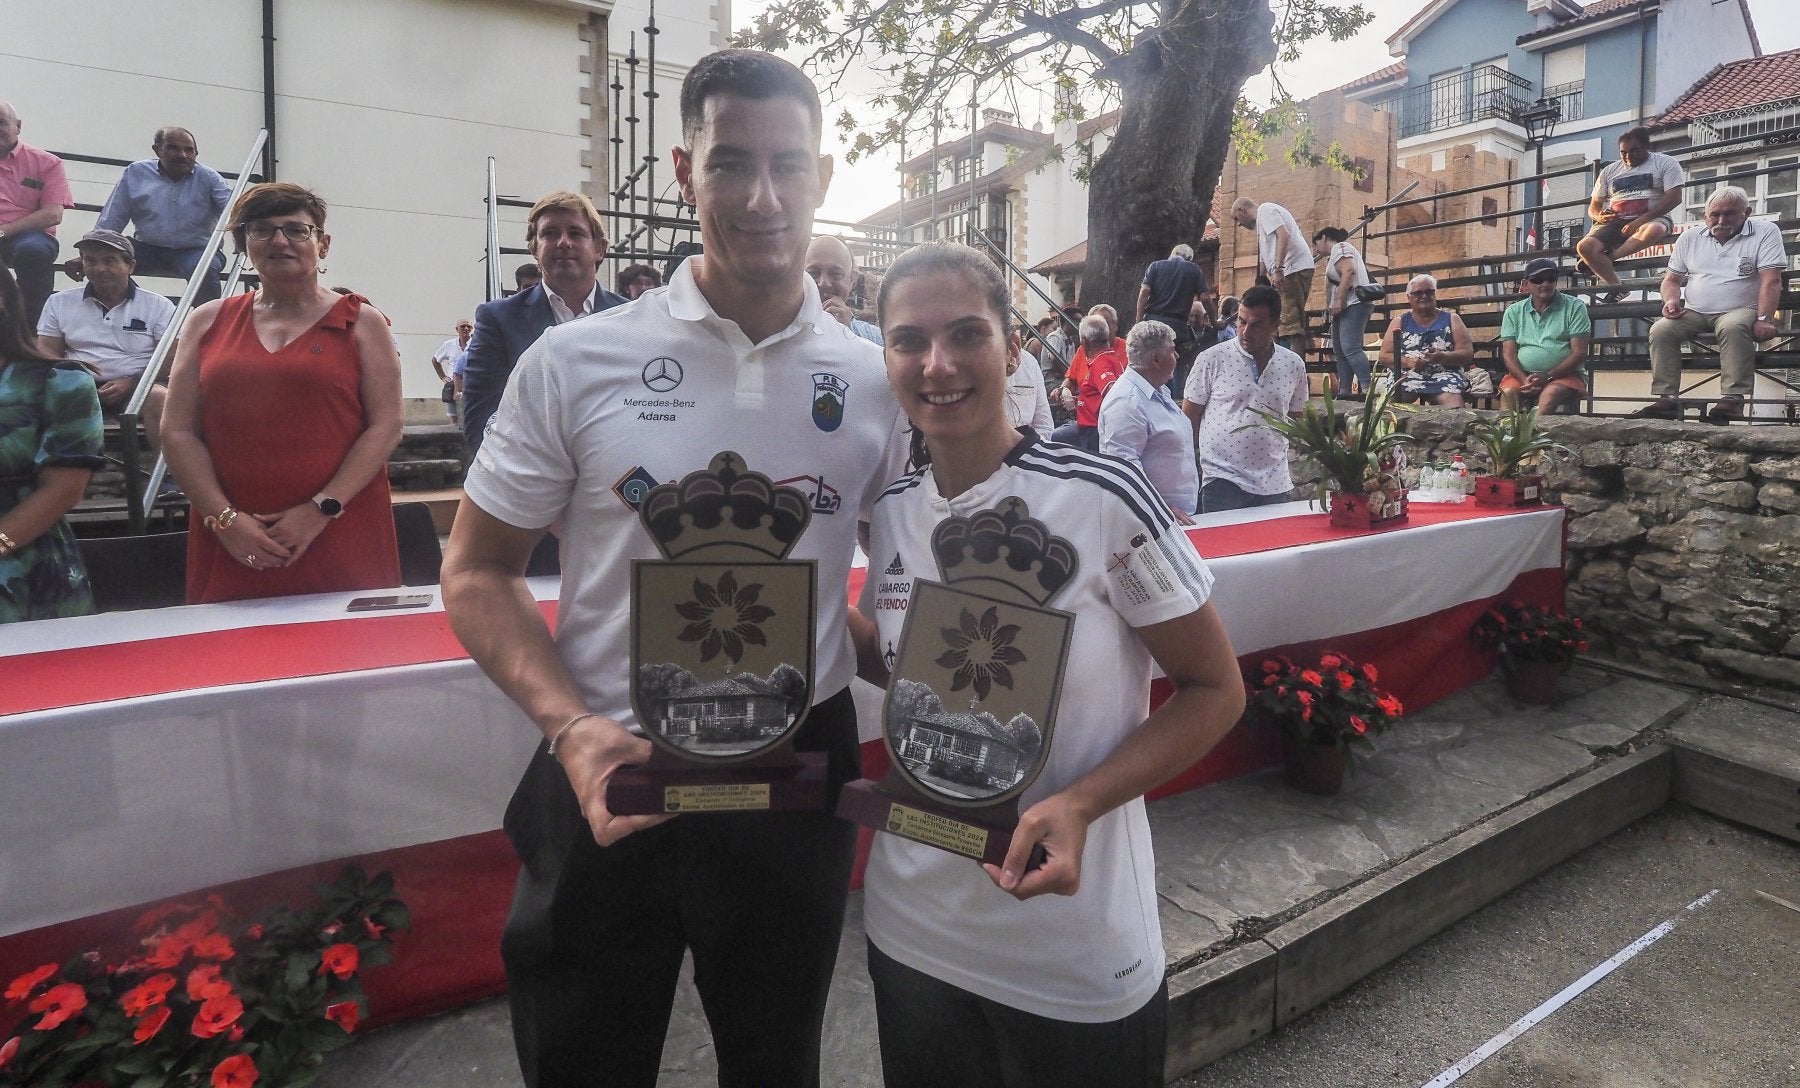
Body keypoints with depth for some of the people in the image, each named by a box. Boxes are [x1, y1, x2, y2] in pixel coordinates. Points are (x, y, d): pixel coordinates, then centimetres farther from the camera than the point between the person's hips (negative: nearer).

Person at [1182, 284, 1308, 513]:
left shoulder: (1293, 365, 7)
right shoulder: (1212, 359, -5)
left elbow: (1294, 420, 18)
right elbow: (1188, 417, 0)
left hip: (1274, 485, 4)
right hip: (1222, 481, -4)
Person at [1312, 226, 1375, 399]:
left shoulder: (1339, 247, 0)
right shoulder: (1336, 253, 30)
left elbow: (1349, 271, -18)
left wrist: (1338, 301, -22)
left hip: (1354, 303, -11)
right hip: (1346, 307, 11)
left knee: (1350, 348, -23)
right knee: (1340, 352, 5)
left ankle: (1367, 389, -33)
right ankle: (1344, 392, 1)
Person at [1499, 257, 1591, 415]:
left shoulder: (1575, 307, 4)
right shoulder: (1513, 312, 10)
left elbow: (1579, 352, -3)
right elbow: (1508, 354, 3)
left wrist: (1547, 376, -17)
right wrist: (1525, 380, -16)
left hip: (1566, 374, -2)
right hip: (1523, 374, 2)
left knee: (1550, 394, -35)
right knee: (1508, 392, -31)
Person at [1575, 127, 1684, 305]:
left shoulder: (1664, 163, 8)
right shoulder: (1609, 170, 20)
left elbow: (1674, 197, -5)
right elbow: (1594, 206, 19)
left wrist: (1640, 221, -18)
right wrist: (1599, 216, -9)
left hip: (1652, 219, -3)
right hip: (1614, 222, 3)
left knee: (1652, 230, -42)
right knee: (1584, 246, -29)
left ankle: (1607, 257, -24)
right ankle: (1616, 288, -22)